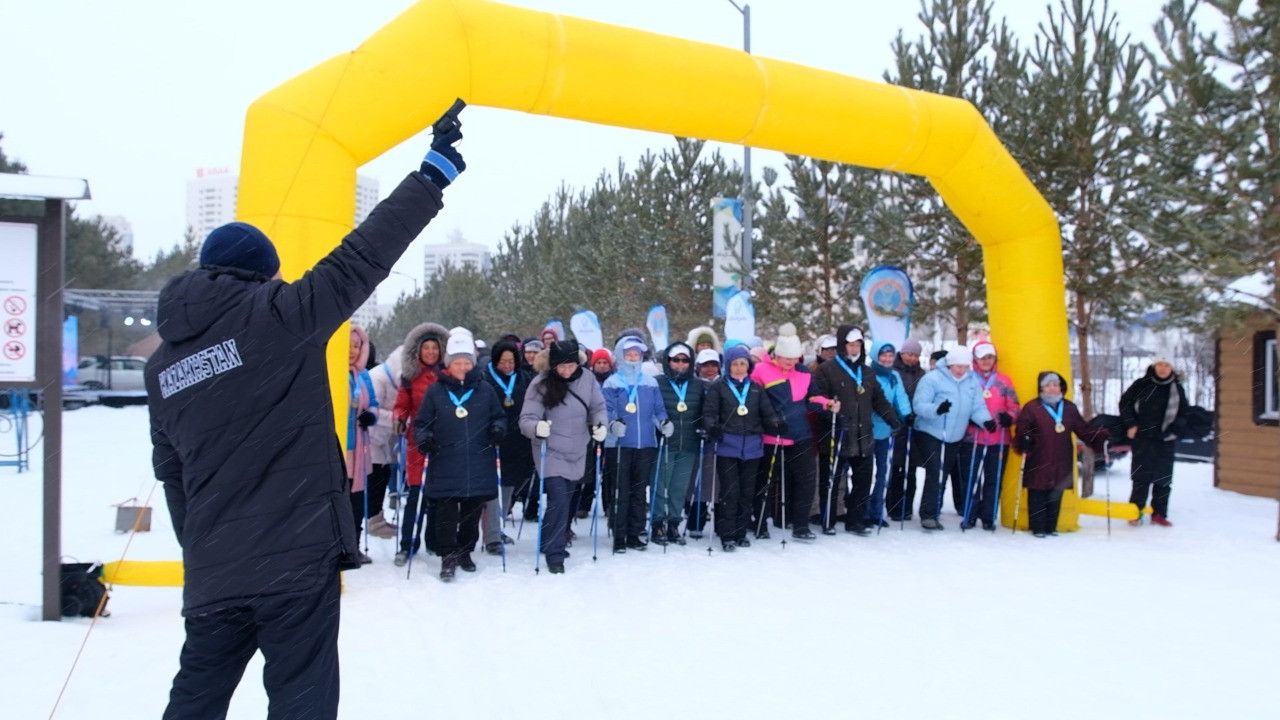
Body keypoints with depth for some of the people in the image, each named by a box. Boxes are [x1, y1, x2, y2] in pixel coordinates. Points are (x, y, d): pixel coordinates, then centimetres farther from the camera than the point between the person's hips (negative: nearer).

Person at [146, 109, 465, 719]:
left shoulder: (163, 366, 12)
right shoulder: (274, 315, -8)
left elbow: (171, 476, 17)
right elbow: (358, 262, -11)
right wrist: (434, 172, -5)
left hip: (210, 576, 6)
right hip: (297, 560, -6)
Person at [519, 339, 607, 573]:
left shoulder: (587, 380, -5)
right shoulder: (541, 384, -15)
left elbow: (598, 407, 6)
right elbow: (526, 419, -18)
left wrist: (600, 424, -14)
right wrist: (537, 427, -40)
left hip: (577, 453, 5)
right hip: (550, 452, -5)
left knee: (566, 499, 17)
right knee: (558, 500, -15)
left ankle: (553, 543, 36)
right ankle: (554, 553, -4)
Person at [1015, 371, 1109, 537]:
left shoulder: (1069, 408, 11)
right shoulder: (1032, 407, -4)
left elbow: (1083, 429, 15)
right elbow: (1022, 429, -8)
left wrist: (1102, 438, 4)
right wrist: (1024, 443, -27)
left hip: (1061, 462, 4)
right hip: (1038, 462, -4)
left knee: (1056, 496, 10)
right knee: (1038, 496, 0)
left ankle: (1051, 527, 20)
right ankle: (1038, 528, 9)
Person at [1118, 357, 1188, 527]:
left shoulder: (1177, 389, 5)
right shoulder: (1142, 384, -3)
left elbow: (1183, 414, 13)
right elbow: (1125, 402, 5)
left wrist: (1173, 429, -2)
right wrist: (1130, 424, -2)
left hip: (1166, 439, 3)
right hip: (1143, 437, -3)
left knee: (1164, 478, 6)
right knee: (1142, 476, -3)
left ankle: (1159, 513, 16)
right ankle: (1135, 512, 4)